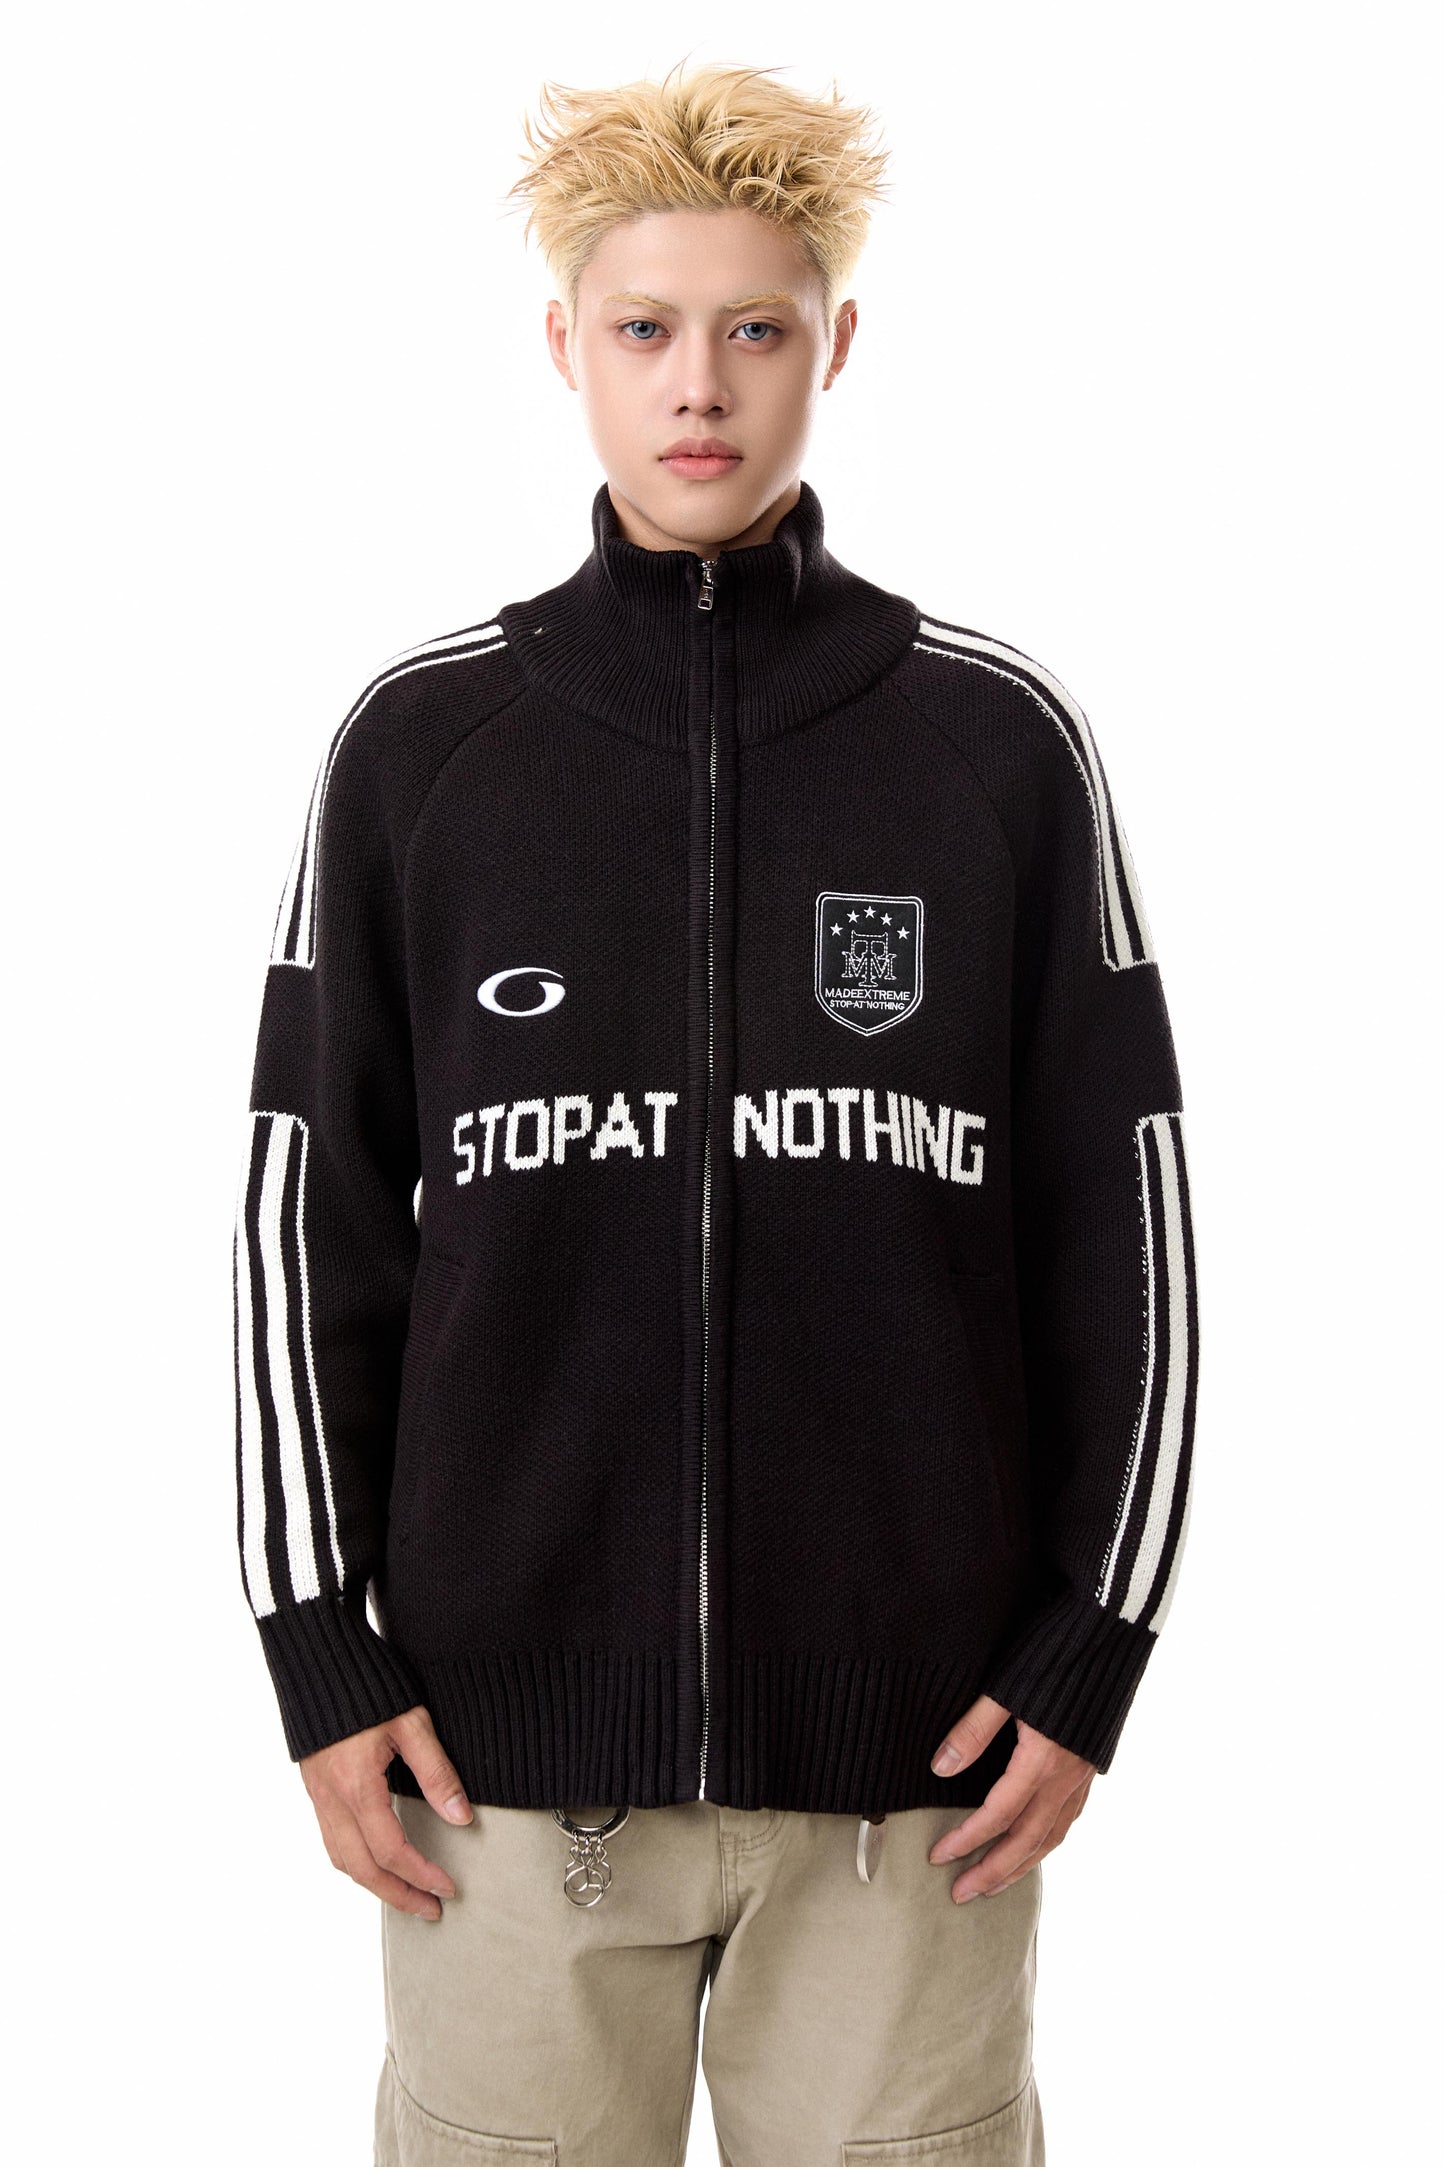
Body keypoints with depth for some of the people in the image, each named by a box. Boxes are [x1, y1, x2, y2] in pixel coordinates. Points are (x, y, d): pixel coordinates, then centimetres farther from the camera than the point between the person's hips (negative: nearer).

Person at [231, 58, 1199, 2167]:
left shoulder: (1001, 742, 1)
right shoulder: (418, 743, 2)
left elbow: (1123, 1221, 4)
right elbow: (309, 1219, 4)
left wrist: (1096, 1643, 1)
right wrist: (320, 1646, 1)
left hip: (917, 1745, 0)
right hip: (507, 1740, 1)